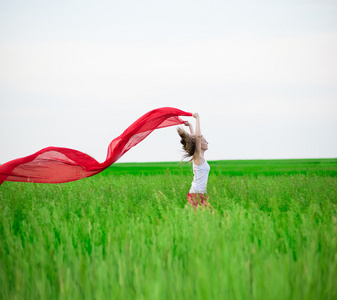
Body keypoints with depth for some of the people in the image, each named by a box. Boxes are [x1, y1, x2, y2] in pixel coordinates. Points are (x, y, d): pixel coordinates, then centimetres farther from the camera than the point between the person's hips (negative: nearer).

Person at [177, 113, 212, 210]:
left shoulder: (199, 156, 13)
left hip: (200, 194, 9)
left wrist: (190, 126, 34)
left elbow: (194, 138, 29)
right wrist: (197, 118, -16)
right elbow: (197, 136, -21)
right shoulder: (198, 156, -9)